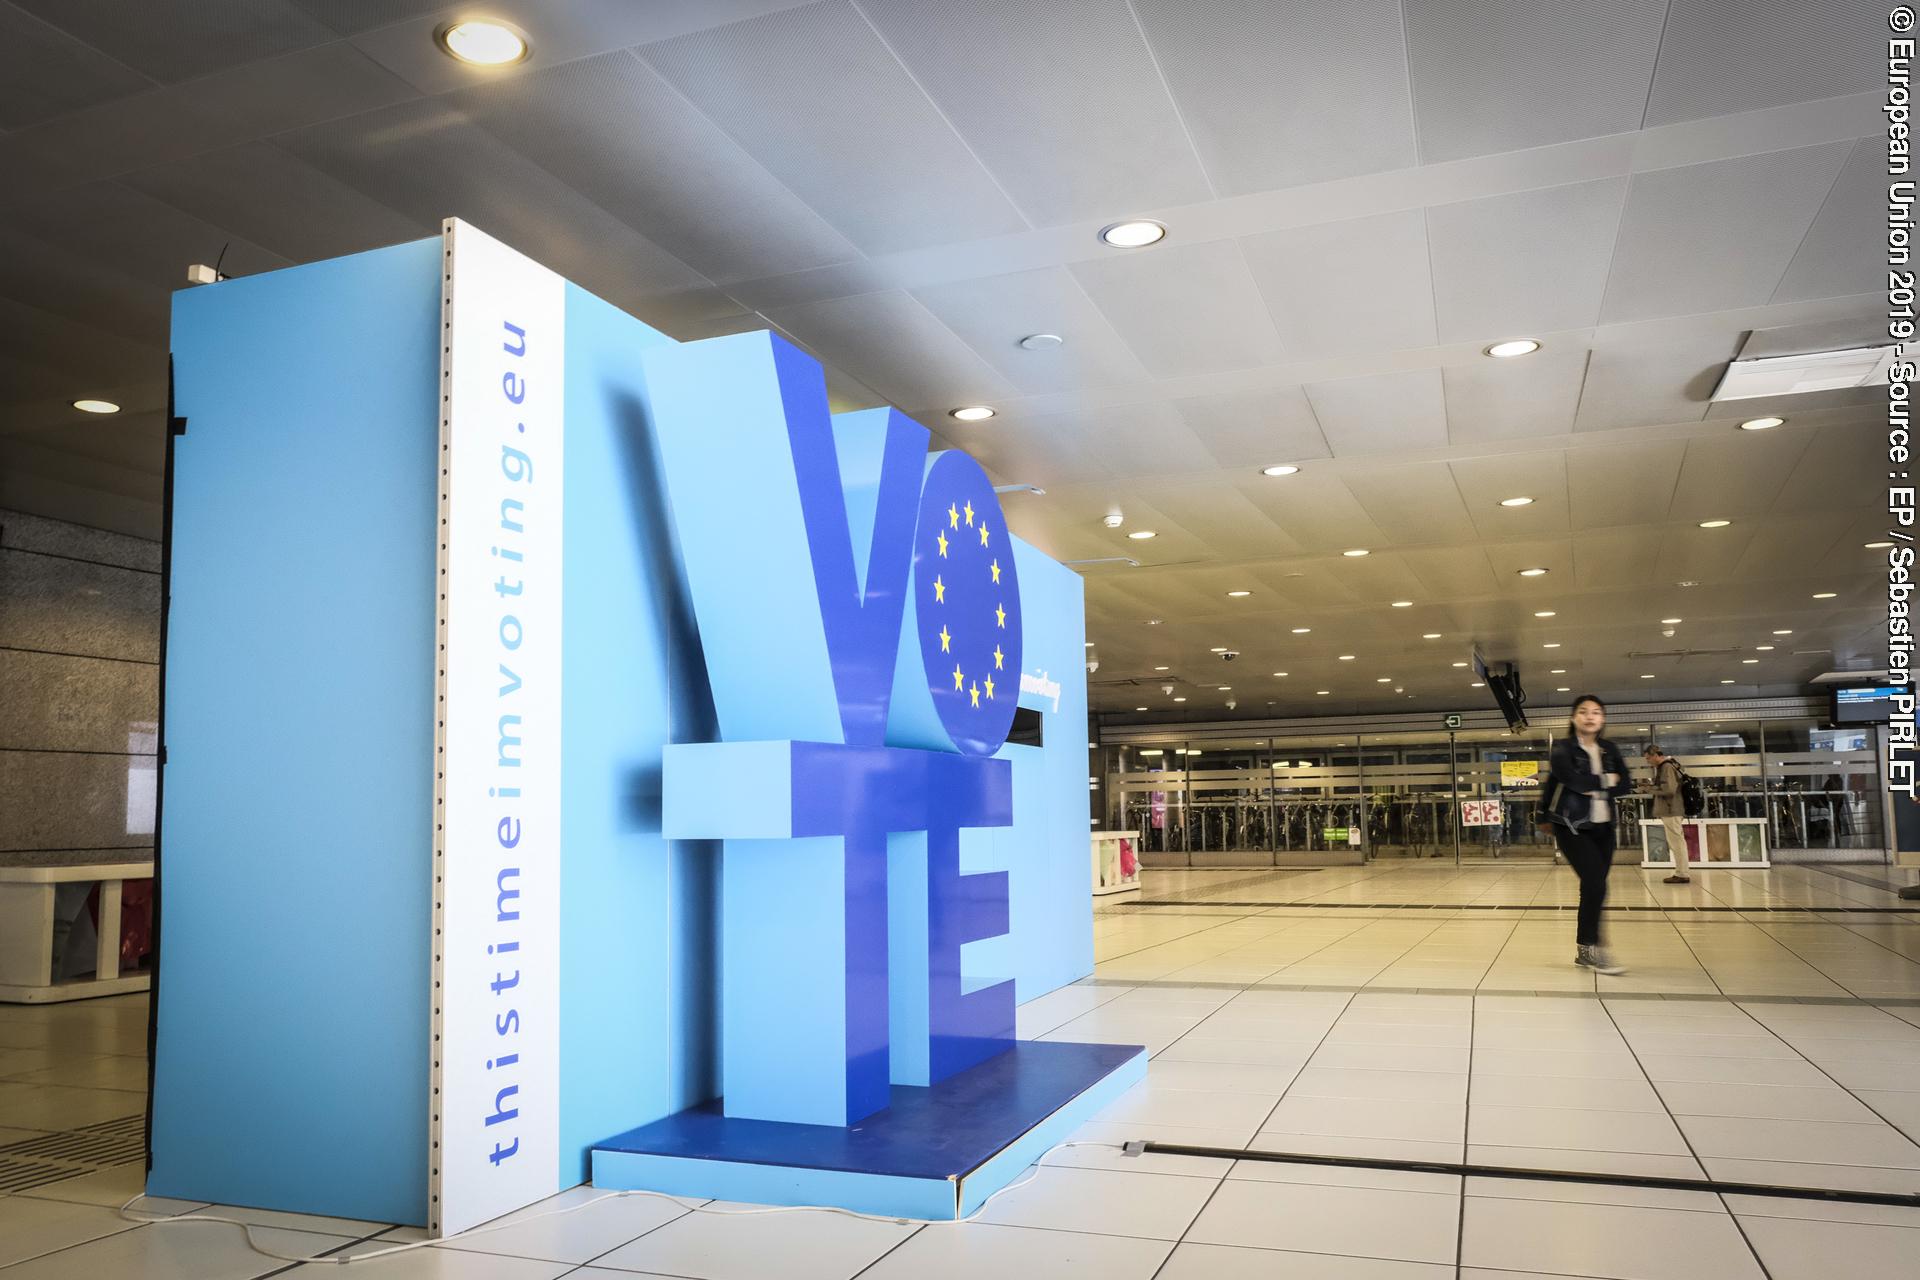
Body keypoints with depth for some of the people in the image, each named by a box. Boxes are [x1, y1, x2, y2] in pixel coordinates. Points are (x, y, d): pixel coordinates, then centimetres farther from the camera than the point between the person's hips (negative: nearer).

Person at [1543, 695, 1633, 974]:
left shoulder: (1609, 750, 10)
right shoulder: (1563, 749, -7)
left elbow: (1625, 785, 1)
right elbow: (1574, 780, -23)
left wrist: (1593, 788, -13)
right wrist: (1605, 781, -9)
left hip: (1602, 827, 6)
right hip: (1573, 827, -6)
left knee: (1593, 888, 7)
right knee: (1595, 885, -15)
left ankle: (1583, 950, 18)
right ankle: (1592, 948, -5)